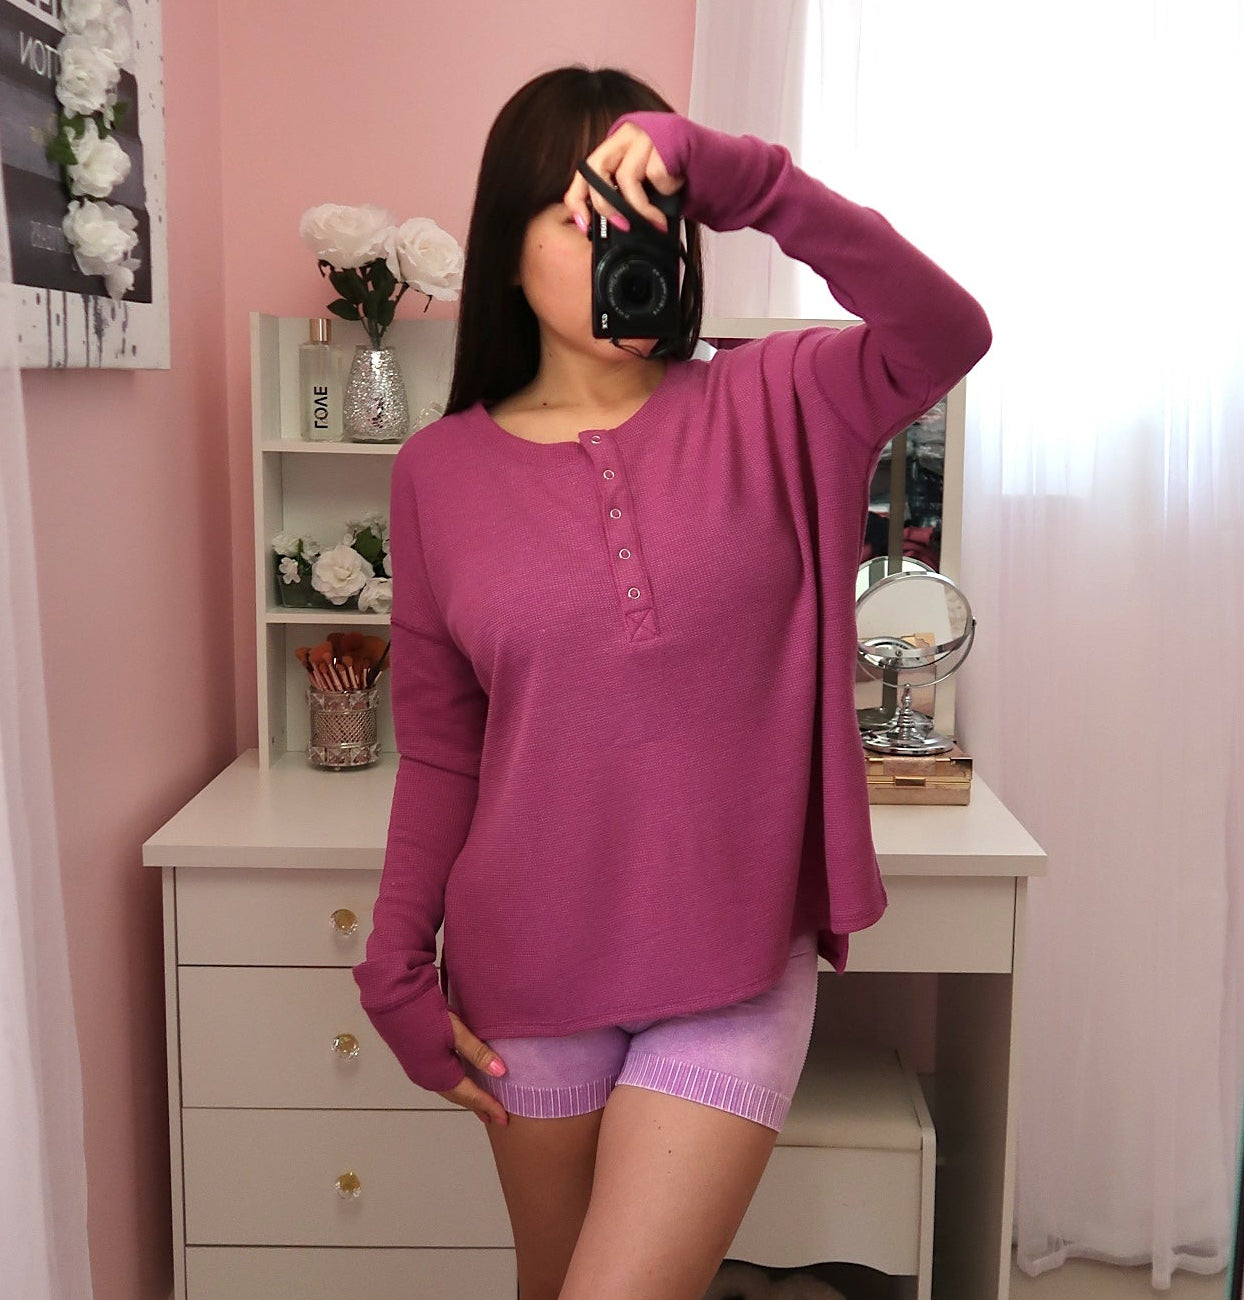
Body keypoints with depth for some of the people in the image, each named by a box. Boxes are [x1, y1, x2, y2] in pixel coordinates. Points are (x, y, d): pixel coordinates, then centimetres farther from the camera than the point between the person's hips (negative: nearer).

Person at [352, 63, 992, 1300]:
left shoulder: (766, 410, -3)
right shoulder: (441, 473, 0)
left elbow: (945, 333, -22)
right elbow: (438, 751, 4)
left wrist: (738, 174, -29)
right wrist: (397, 971, 1)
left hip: (736, 965, -1)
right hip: (529, 975, 2)